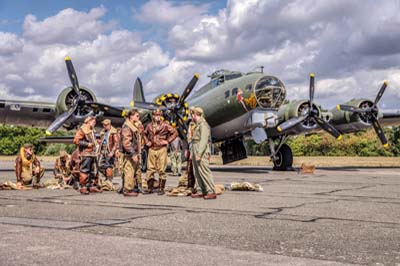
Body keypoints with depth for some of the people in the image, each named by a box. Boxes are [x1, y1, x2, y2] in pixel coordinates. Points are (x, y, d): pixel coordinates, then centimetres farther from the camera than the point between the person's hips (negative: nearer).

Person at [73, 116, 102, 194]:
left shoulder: (92, 130, 20)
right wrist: (87, 144, -17)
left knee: (94, 171, 10)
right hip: (86, 154, -9)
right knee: (84, 171, -9)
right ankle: (83, 187, -5)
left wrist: (96, 142, 15)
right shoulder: (81, 130, -8)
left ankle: (92, 186, 18)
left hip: (93, 153, 9)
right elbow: (76, 141, -16)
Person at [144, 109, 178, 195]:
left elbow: (175, 132, 2)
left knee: (161, 170, -2)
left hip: (161, 149, -3)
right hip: (151, 149, 4)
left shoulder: (165, 125, -2)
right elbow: (145, 134, 27)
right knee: (150, 169, 5)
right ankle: (149, 188, 15)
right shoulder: (149, 125, 9)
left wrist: (168, 141, -5)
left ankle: (161, 189, 6)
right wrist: (147, 142, 12)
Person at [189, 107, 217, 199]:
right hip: (195, 150, 10)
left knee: (204, 171, -11)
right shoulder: (197, 125, 18)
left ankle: (212, 192, -10)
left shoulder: (203, 124, -11)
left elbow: (204, 140, -19)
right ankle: (204, 192, 14)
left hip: (202, 151, -10)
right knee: (197, 173, 9)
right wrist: (192, 152, 17)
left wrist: (199, 154, -23)